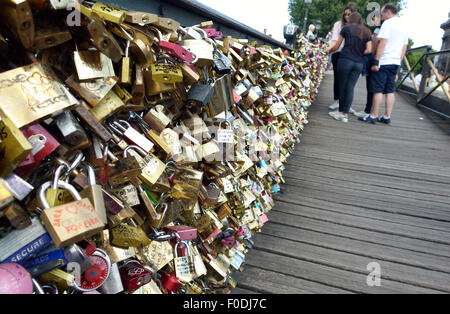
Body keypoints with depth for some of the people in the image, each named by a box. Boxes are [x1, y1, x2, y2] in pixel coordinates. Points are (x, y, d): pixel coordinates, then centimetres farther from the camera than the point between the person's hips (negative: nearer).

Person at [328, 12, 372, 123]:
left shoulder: (347, 28, 6)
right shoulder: (367, 32, 14)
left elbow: (336, 46, 8)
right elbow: (369, 50, 3)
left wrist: (328, 51, 25)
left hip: (346, 60, -3)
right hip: (359, 63, 3)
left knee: (342, 86, 6)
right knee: (350, 87, 2)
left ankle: (341, 111, 12)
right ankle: (345, 114, 1)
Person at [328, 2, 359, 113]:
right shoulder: (338, 24, 3)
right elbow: (335, 39, -6)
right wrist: (330, 49, -24)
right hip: (338, 54, -1)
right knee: (337, 78, 4)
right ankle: (336, 101, 15)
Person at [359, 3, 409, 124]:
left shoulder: (388, 23, -7)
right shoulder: (403, 26, 18)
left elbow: (382, 43, -16)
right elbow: (404, 48, 19)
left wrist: (376, 62, -17)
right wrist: (399, 61, 23)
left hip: (384, 61, -8)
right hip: (395, 62, 8)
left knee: (378, 90, -5)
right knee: (390, 91, 8)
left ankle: (373, 116, -3)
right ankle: (387, 116, 10)